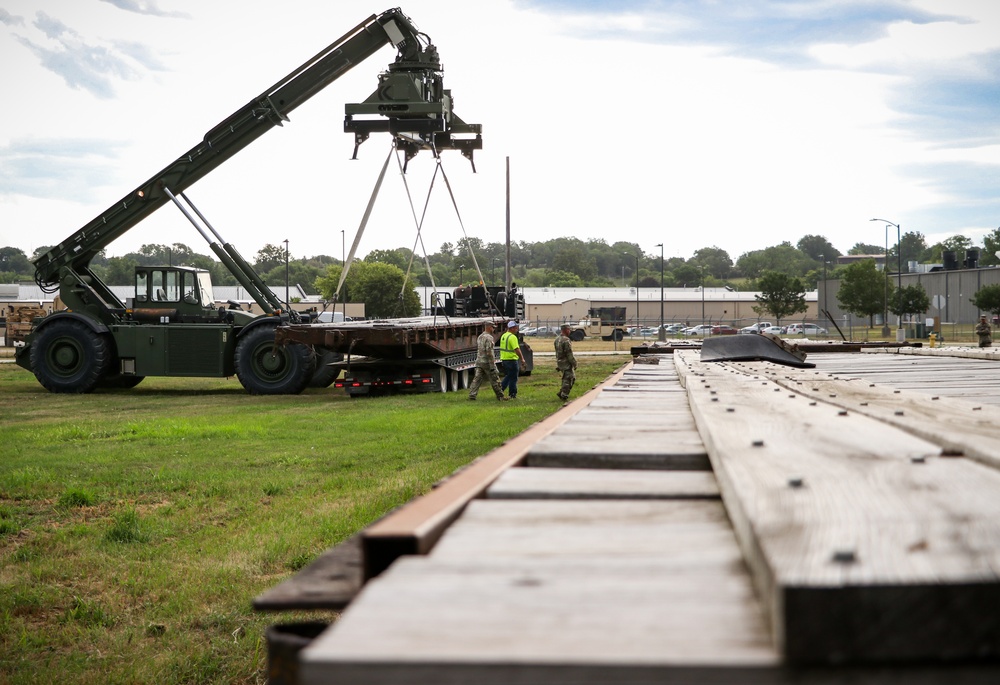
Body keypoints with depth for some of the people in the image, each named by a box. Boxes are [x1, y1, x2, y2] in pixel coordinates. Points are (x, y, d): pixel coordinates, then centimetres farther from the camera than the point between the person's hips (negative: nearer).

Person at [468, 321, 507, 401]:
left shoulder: (480, 337, 12)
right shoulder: (489, 337, -16)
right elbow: (489, 352, -22)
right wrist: (492, 365, -21)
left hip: (479, 361, 8)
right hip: (487, 362, -8)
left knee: (477, 379, 3)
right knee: (495, 380, 4)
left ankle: (472, 395, -6)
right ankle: (500, 396, 12)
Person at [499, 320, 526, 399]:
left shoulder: (503, 336, 12)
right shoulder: (512, 337, -17)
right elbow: (517, 349, -23)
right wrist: (522, 359, -17)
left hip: (504, 359, 9)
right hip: (512, 359, -9)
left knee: (508, 376, 22)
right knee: (513, 378, 2)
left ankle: (501, 387, 11)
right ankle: (512, 394, 7)